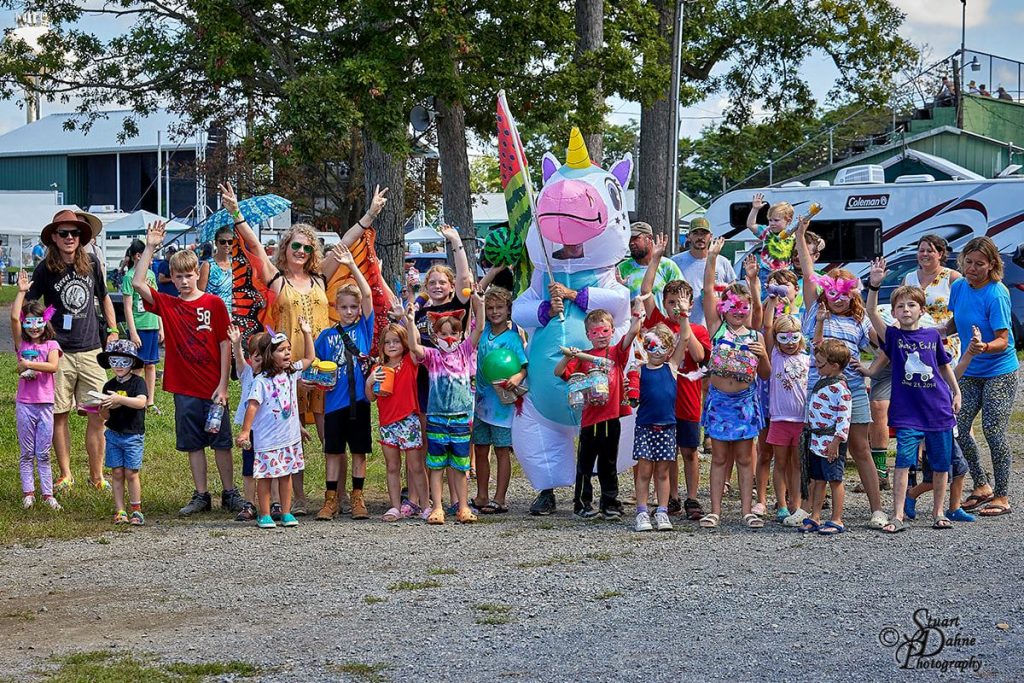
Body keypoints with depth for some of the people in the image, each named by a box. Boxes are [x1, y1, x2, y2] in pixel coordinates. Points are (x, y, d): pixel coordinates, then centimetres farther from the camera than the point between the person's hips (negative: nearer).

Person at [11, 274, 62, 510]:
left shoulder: (51, 345, 2)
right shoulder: (22, 343, 4)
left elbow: (53, 366, -16)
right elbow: (14, 318, -9)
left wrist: (29, 364, -18)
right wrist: (21, 292, -8)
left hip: (45, 404, -1)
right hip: (24, 404, 1)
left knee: (43, 453, 4)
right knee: (27, 453, 6)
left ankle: (47, 493, 9)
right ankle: (28, 493, 12)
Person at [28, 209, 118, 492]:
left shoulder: (91, 264, 6)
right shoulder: (45, 270, -2)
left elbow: (104, 297, 22)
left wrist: (113, 331, 15)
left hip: (91, 350, 2)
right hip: (59, 352, -2)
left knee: (98, 415, -1)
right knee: (59, 414, 3)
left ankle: (96, 474, 10)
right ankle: (65, 474, 15)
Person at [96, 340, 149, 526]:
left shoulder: (137, 382, -6)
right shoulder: (109, 386, 7)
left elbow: (141, 402, -25)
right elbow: (105, 417, 10)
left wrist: (119, 399, -34)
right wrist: (103, 410, -13)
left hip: (133, 435, -4)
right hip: (113, 434, 4)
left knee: (131, 473, -4)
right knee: (117, 473, 3)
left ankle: (136, 510, 8)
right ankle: (119, 511, 9)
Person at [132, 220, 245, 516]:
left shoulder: (214, 304, -2)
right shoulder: (167, 305, 4)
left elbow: (225, 345, -3)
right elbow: (138, 283, -9)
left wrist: (223, 384, -8)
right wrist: (150, 247, -10)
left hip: (212, 388, -2)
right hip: (184, 388, 2)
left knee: (221, 441, 5)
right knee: (193, 443, 8)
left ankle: (230, 494, 14)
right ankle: (201, 495, 17)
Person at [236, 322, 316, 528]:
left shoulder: (292, 373, 6)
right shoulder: (261, 381, -13)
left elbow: (309, 358, 18)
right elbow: (253, 405, -16)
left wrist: (307, 334, 12)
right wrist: (245, 430, -19)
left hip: (290, 437, 6)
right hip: (267, 440, -6)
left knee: (286, 475, 12)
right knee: (266, 476, 1)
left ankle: (286, 513, 18)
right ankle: (264, 515, 9)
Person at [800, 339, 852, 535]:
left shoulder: (840, 388, -18)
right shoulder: (821, 379, 10)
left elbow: (844, 418, -19)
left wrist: (836, 441, -22)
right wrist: (819, 348, 19)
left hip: (830, 442, -9)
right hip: (815, 439, 9)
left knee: (834, 480, -1)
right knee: (817, 480, 12)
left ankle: (836, 521, 4)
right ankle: (814, 518, 17)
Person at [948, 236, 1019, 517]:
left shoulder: (996, 295, -19)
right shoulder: (959, 287, 0)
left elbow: (1003, 340, -20)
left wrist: (985, 347, -39)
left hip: (1000, 372, -6)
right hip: (970, 372, 6)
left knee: (994, 431, -6)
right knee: (958, 428, 1)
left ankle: (1002, 496, 6)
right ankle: (982, 486, 18)